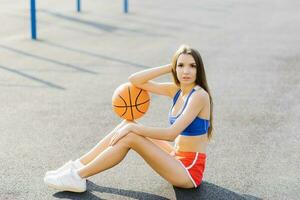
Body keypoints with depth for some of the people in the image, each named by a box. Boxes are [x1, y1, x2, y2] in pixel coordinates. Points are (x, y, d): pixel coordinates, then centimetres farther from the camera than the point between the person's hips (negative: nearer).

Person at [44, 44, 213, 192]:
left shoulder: (199, 95, -18)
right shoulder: (176, 90, 6)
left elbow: (171, 134, -26)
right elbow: (134, 80, 1)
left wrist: (133, 128, -22)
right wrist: (169, 67, -4)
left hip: (189, 171, -8)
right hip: (177, 158, 8)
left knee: (129, 136, -19)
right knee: (128, 125, -1)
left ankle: (78, 177, -7)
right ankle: (79, 165, 3)